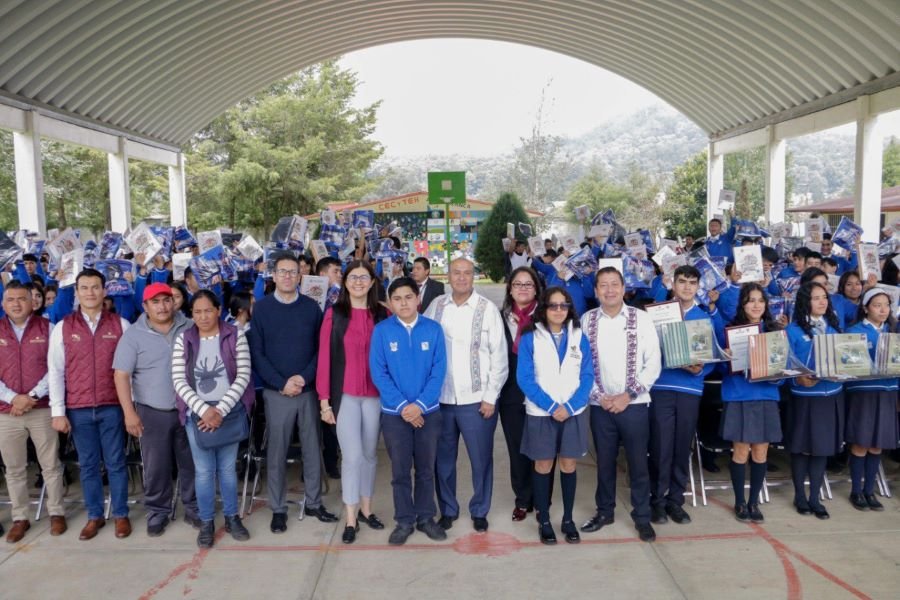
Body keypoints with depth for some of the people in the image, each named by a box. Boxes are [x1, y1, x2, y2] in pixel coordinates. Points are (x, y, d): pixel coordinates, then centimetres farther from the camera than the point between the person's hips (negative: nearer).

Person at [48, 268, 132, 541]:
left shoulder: (121, 325, 1)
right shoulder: (63, 328, 2)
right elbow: (55, 372, 2)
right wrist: (58, 411, -2)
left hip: (113, 406, -1)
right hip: (78, 409, 1)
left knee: (115, 463, 7)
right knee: (88, 464, 11)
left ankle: (121, 514, 19)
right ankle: (94, 515, 23)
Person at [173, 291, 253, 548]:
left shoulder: (235, 336, -3)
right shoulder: (183, 339, 1)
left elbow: (243, 376, -8)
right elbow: (179, 380, -4)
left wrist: (221, 410, -14)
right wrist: (203, 409, -15)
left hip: (230, 409, 0)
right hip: (197, 412, 1)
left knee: (227, 468, 9)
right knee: (204, 470, 5)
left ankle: (232, 517, 25)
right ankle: (206, 523, 20)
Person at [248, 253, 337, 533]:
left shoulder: (311, 307, 3)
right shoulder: (261, 308, 0)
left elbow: (321, 348, 1)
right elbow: (257, 353, -4)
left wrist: (304, 377, -13)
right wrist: (281, 383, -13)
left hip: (308, 390, 2)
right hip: (276, 392, -1)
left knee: (312, 448, 10)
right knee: (277, 452, 5)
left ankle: (314, 502, 24)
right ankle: (278, 509, 18)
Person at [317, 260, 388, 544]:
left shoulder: (382, 314, 3)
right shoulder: (334, 314, -2)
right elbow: (325, 357, -3)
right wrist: (324, 400, -6)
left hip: (375, 395, 2)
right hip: (345, 395, -2)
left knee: (370, 453, 12)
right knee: (353, 456, -3)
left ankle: (365, 509, 29)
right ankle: (351, 519, 10)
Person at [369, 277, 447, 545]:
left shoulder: (433, 329, -4)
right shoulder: (381, 331, -6)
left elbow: (439, 370, -6)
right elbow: (378, 372, -8)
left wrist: (420, 404, -15)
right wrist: (402, 405, -15)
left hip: (428, 411, 1)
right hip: (394, 413, -1)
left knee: (426, 468, 13)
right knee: (400, 470, 9)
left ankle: (426, 517, 28)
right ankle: (404, 521, 24)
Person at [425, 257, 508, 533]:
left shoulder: (488, 309, -6)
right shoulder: (436, 306, 3)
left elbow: (499, 356, -5)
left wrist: (491, 397, -7)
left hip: (476, 400, -2)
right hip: (440, 398, 3)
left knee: (481, 459, 8)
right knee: (443, 459, 13)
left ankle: (479, 511, 28)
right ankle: (447, 509, 31)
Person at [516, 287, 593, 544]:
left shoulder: (579, 338, 3)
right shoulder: (530, 338, -4)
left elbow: (587, 377, -1)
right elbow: (524, 379, -8)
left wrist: (569, 407, -13)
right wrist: (551, 407, -16)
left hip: (573, 412, 2)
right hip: (541, 413, -2)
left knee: (568, 465, 9)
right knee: (543, 465, 6)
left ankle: (568, 519, 21)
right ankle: (544, 520, 19)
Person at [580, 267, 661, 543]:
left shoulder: (641, 318, -4)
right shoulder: (587, 320, 0)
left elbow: (653, 363, -5)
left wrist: (628, 395, -11)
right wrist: (599, 396, -8)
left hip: (634, 404, -1)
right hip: (600, 405, 1)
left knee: (638, 462, 6)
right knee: (604, 461, 12)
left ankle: (642, 517, 22)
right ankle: (605, 511, 30)